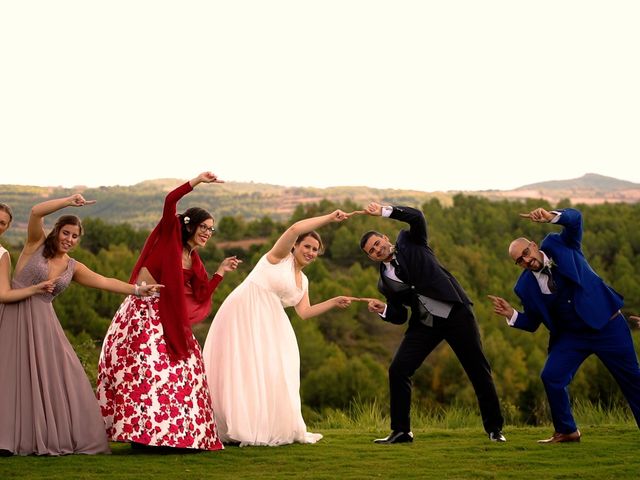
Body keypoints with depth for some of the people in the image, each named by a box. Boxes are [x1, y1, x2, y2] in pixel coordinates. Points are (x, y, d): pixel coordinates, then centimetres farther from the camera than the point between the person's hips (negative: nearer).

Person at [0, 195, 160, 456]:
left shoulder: (73, 267, 12)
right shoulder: (37, 244, 1)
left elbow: (105, 282, 8)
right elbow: (36, 212, -14)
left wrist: (137, 289, 1)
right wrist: (70, 201, -18)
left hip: (42, 321, 5)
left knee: (54, 376, 1)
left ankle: (56, 435, 8)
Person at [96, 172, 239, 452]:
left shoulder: (194, 263, 13)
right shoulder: (170, 236, -3)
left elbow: (200, 298, 8)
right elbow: (170, 201, -17)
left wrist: (221, 272, 6)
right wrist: (198, 181, -18)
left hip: (165, 318, 7)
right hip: (141, 312, -7)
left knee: (180, 365, 3)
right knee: (145, 367, -13)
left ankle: (177, 431, 9)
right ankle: (141, 430, -14)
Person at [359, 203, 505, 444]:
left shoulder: (409, 242, 4)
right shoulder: (384, 282, 11)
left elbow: (416, 217, -14)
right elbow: (400, 316, 10)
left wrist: (384, 211, -21)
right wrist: (383, 310, -10)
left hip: (455, 312, -4)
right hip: (424, 324, 4)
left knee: (478, 369, -1)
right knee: (397, 370, -8)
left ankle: (494, 428, 10)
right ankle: (401, 431, 1)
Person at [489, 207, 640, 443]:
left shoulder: (559, 246, -9)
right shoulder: (526, 286, -4)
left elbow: (575, 218, -23)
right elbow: (532, 323, 4)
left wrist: (551, 216, -41)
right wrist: (511, 314, -15)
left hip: (608, 325, -3)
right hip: (571, 335, 3)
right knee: (551, 377, -12)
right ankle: (567, 431, 6)